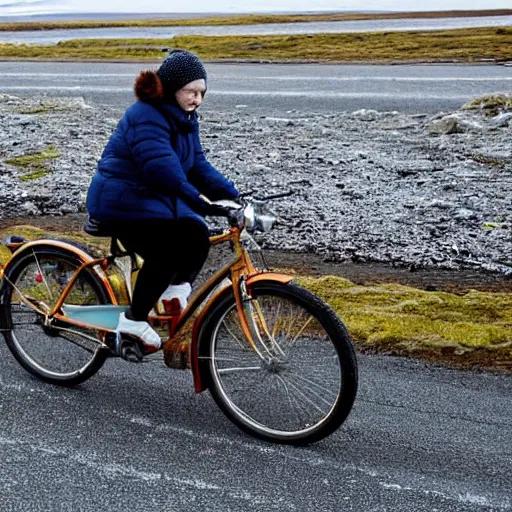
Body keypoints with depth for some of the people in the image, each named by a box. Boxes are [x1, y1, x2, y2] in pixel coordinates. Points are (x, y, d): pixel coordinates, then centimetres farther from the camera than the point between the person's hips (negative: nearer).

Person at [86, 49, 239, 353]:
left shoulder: (184, 118, 9)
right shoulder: (148, 116, -20)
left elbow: (198, 165, 4)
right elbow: (161, 167, -34)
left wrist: (232, 196, -10)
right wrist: (199, 200, -42)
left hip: (156, 199, 9)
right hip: (123, 201, -9)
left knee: (196, 234, -14)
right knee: (167, 253, -26)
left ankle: (177, 289, 2)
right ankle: (134, 320, -12)